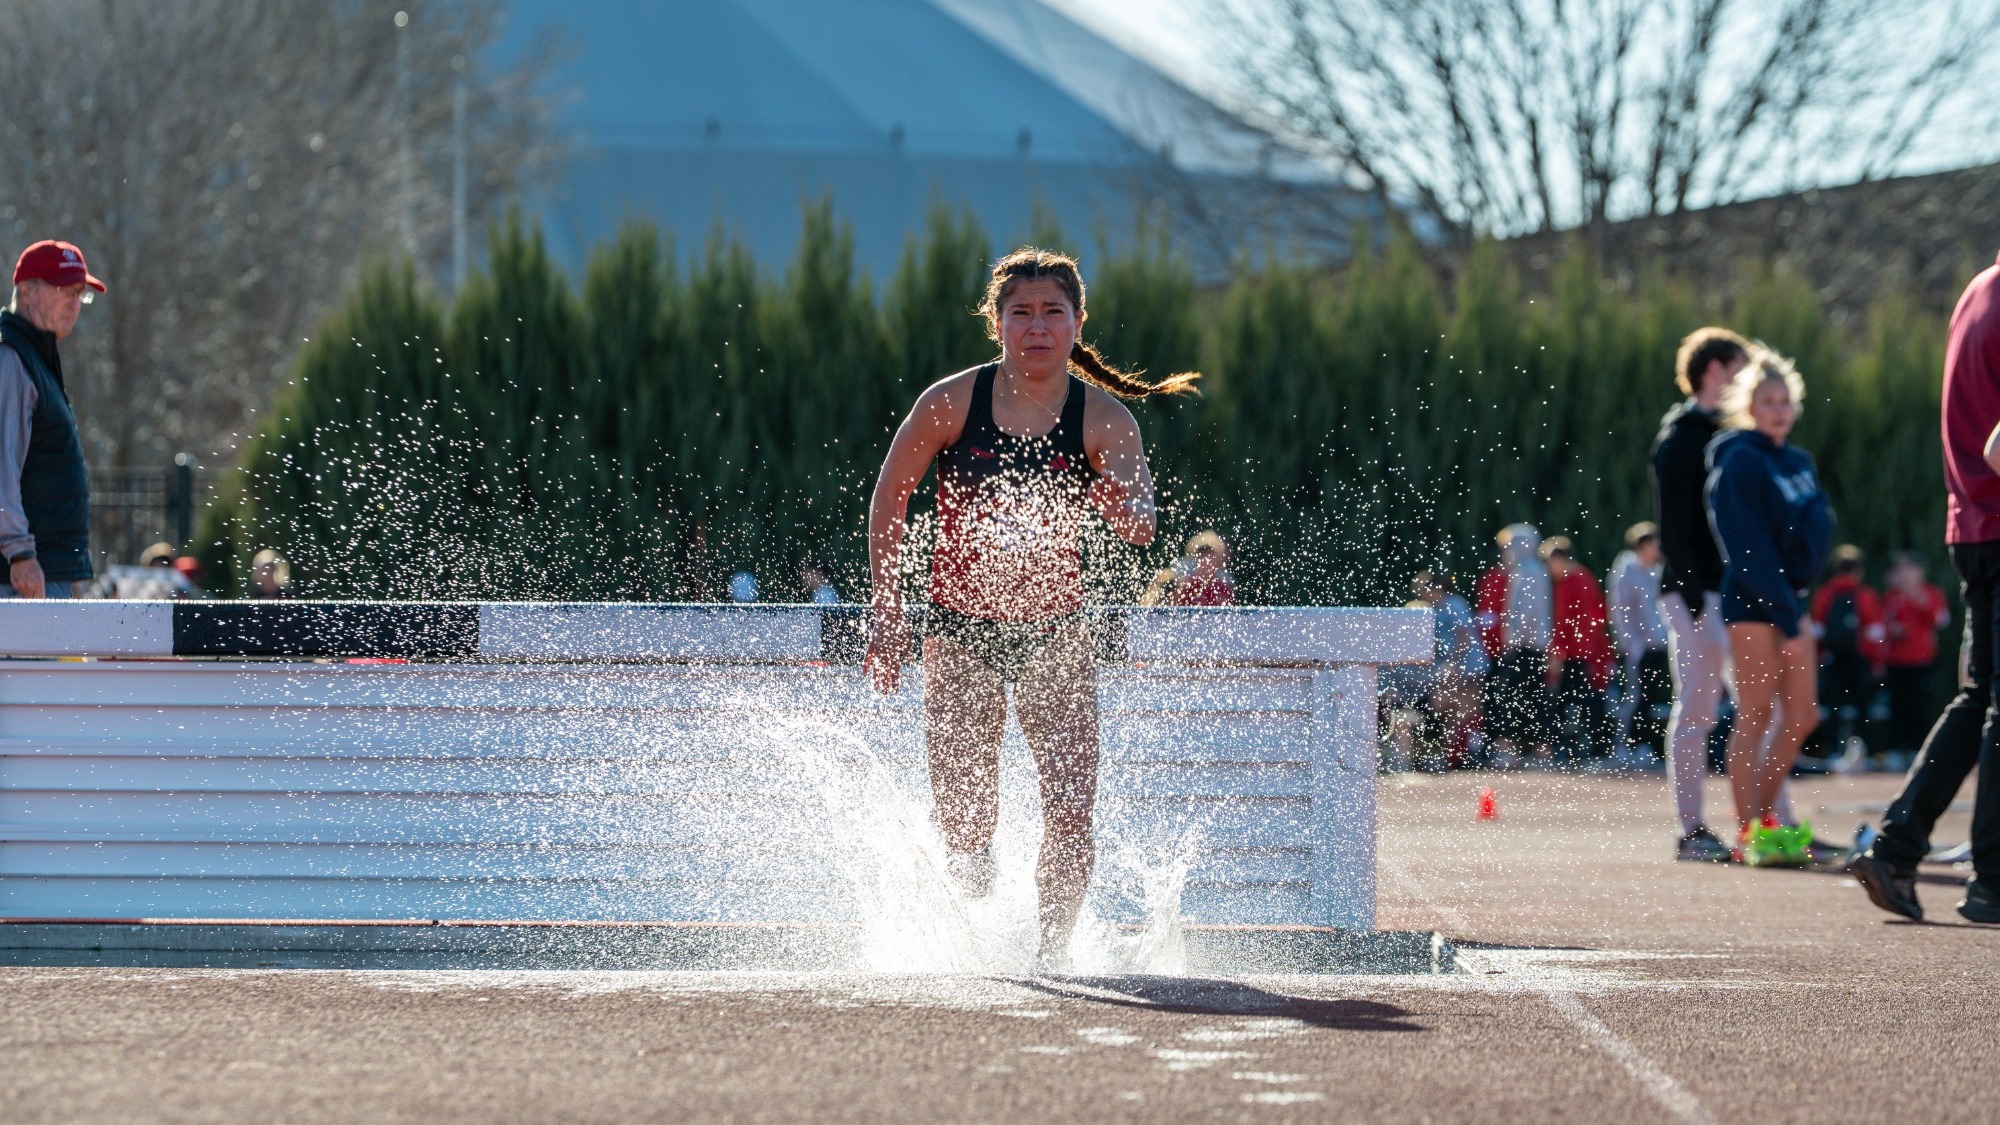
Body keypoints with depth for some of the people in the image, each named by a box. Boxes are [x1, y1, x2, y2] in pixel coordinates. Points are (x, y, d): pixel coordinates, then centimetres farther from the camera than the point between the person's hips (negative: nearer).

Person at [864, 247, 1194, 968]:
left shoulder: (1104, 419, -11)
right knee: (965, 827, -1)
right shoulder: (951, 402, -10)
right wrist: (887, 611, 0)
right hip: (961, 631, 0)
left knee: (1070, 807, -16)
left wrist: (1128, 512, -49)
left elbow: (1140, 525, -25)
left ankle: (1054, 939, 4)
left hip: (1056, 636, 0)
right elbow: (888, 497, 2)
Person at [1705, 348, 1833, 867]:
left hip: (1789, 597, 8)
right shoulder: (1739, 463, -11)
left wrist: (1797, 601, 0)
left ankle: (1761, 814, 20)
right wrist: (1788, 613, -19)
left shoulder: (1800, 462, 13)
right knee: (1756, 717, -6)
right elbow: (1749, 549, -16)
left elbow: (1818, 525, 14)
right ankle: (1749, 832, -3)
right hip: (1752, 602, -8)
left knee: (1802, 715, 8)